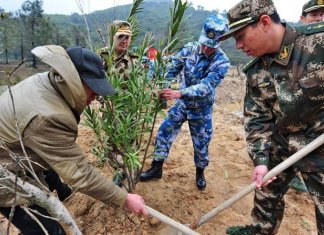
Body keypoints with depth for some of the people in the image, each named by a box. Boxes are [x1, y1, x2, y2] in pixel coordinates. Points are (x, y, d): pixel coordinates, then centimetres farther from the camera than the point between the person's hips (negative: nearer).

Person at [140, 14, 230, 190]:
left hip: (202, 109, -3)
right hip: (182, 103, 3)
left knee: (201, 144, 9)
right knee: (164, 132, 1)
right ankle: (156, 168, 18)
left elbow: (206, 86, -32)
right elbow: (172, 68, -5)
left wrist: (179, 93, -44)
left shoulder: (222, 62, -21)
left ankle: (200, 172, 36)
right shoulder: (190, 48, -10)